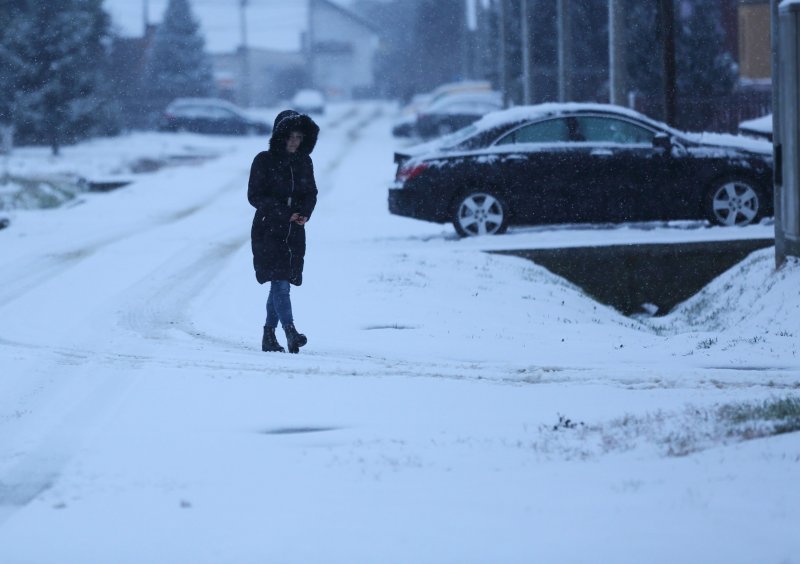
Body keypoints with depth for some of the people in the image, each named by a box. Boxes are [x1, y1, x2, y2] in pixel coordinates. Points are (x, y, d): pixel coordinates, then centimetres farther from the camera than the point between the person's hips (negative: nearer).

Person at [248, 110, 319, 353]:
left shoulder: (304, 162, 9)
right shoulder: (264, 161, -5)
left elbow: (311, 193, 15)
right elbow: (255, 196, -7)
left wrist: (305, 213, -7)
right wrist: (284, 213, -17)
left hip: (294, 233, 5)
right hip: (268, 230, -5)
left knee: (281, 284, 8)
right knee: (279, 281, -16)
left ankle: (269, 335, 16)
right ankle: (290, 331, -26)